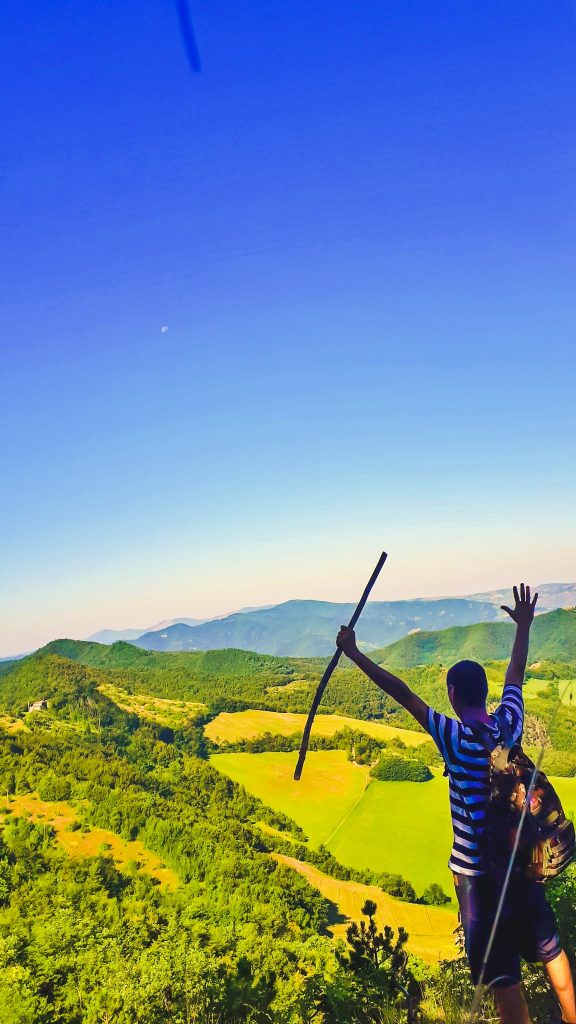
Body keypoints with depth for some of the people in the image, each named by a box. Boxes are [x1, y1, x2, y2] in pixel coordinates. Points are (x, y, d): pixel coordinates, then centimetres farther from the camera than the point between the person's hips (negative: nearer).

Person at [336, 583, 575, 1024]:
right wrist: (524, 626, 24)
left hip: (478, 870, -6)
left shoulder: (456, 738, -21)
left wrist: (355, 654, -21)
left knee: (502, 972, 7)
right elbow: (516, 674, 9)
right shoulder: (509, 722, -7)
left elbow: (403, 694, -23)